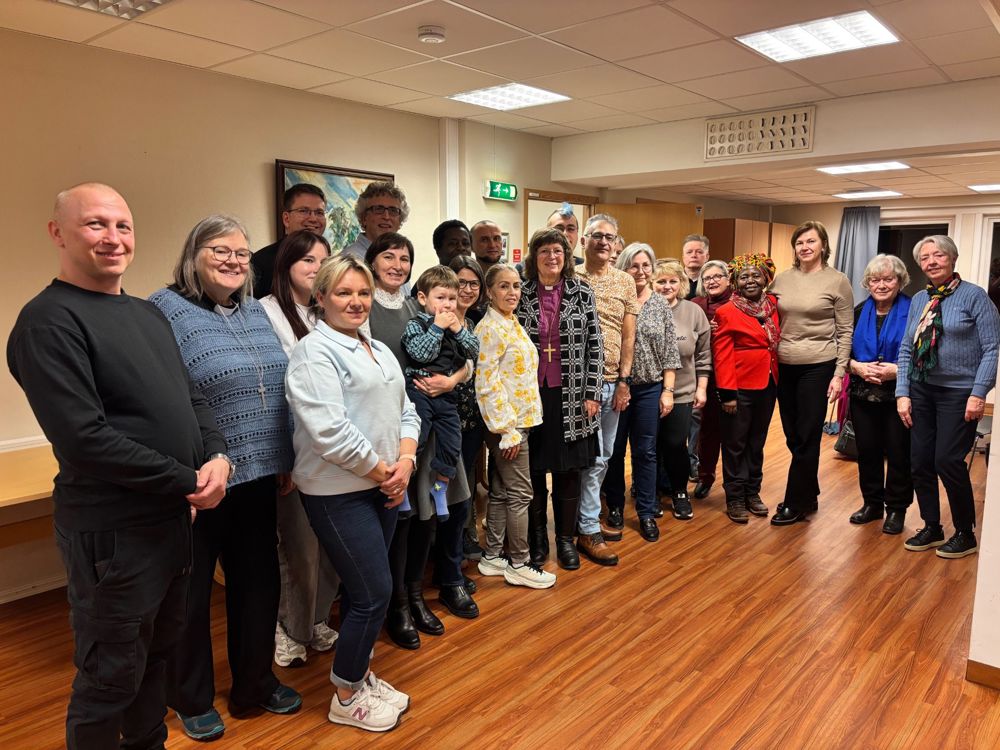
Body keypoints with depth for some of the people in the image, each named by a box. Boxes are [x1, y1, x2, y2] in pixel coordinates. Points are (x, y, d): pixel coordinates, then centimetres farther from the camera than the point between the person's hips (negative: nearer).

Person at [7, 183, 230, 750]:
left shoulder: (148, 314, 11)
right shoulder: (50, 320, -15)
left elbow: (192, 396, 11)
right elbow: (84, 438, -23)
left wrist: (217, 456, -8)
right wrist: (186, 481, -18)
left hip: (174, 516, 8)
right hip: (114, 530, -8)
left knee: (159, 652, 24)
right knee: (111, 677, 9)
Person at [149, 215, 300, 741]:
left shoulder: (256, 311, 9)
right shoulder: (165, 310, -11)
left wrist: (285, 459, 13)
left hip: (258, 476, 6)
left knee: (258, 583, 17)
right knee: (190, 593, 13)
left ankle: (255, 683, 37)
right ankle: (191, 699, 34)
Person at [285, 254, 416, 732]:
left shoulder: (380, 351, 14)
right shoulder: (314, 352, -13)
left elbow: (405, 410, 14)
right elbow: (328, 429, -22)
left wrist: (405, 461, -3)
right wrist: (381, 470, -14)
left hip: (382, 487, 8)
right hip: (337, 492, -8)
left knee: (364, 590, 17)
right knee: (374, 592, -3)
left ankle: (360, 676, 35)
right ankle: (346, 698, 18)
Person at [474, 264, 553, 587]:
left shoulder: (512, 324, 12)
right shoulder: (490, 328, -16)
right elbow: (486, 384, -20)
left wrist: (514, 426, 15)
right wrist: (507, 430, -19)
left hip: (519, 419, 9)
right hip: (507, 423, -9)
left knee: (500, 492, 15)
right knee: (520, 494, 0)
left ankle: (492, 557, 25)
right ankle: (518, 563, 13)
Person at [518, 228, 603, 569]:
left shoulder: (582, 294, 2)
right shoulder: (521, 295, 2)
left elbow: (595, 346, 1)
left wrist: (592, 393, -5)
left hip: (571, 395, 0)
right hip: (531, 394, 0)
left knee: (569, 469, 8)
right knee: (533, 468, 8)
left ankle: (565, 538, 23)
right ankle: (536, 538, 24)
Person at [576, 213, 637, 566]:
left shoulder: (625, 282, 8)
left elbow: (628, 336, 8)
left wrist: (624, 381, 2)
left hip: (614, 381, 5)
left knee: (604, 456, 13)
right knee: (593, 457, -4)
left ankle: (590, 517, 29)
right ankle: (589, 532, 7)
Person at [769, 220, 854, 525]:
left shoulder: (837, 281, -4)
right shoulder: (781, 279, 6)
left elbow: (845, 332, -3)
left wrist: (839, 373, -8)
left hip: (818, 366, -4)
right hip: (784, 366, 4)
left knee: (807, 437, 1)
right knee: (792, 437, 11)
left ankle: (795, 504, 13)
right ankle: (808, 496, 29)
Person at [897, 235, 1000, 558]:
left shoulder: (974, 296, -5)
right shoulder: (919, 300, 9)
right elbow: (906, 350, 9)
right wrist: (902, 393, 1)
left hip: (958, 393, -5)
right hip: (921, 390, 5)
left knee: (948, 461, -7)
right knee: (920, 462, 6)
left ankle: (965, 534, 13)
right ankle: (931, 528, 24)